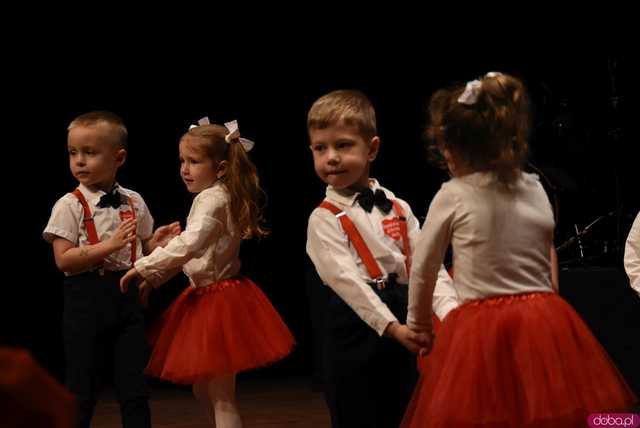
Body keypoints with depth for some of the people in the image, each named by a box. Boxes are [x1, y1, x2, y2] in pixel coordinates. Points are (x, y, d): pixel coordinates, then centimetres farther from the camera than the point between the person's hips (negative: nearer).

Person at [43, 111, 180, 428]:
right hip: (87, 299, -3)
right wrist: (110, 245, -21)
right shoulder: (70, 205, -6)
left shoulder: (134, 202, 6)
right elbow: (64, 260, -14)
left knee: (134, 387, 6)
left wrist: (157, 243, -4)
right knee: (81, 389, 5)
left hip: (127, 297, 3)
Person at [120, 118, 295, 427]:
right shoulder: (218, 197, 13)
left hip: (219, 300, -10)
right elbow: (194, 252, 21)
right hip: (208, 295, 10)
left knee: (220, 397, -6)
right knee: (203, 389, 18)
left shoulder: (211, 199, -18)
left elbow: (189, 245, -32)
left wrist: (143, 267, -26)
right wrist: (155, 277, 17)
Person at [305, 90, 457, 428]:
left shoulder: (397, 208, 9)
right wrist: (391, 326, -27)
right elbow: (346, 279, -17)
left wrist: (450, 311, -15)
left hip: (404, 322, 5)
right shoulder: (324, 219, -5)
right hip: (356, 330, -4)